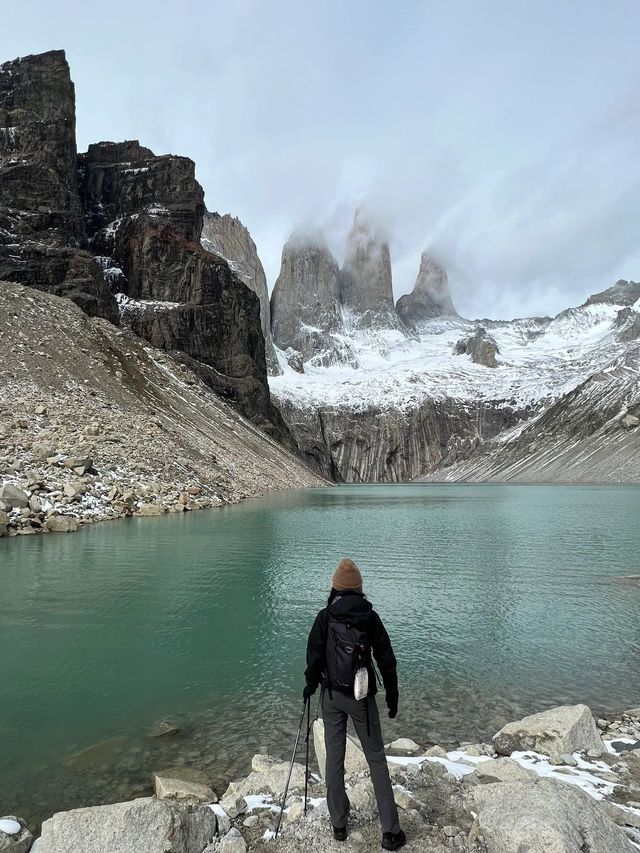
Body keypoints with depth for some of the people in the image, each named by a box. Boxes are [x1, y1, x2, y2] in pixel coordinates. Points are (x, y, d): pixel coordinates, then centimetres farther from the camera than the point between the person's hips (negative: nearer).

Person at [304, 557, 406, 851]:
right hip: (362, 696, 0)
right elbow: (386, 659, -2)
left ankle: (339, 825, 26)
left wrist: (310, 684, 12)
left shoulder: (325, 617, -9)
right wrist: (392, 695, 10)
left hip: (332, 696, 0)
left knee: (334, 759, 14)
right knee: (377, 760, 11)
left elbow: (314, 655, -6)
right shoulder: (371, 617, -7)